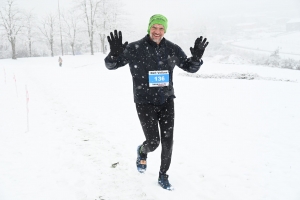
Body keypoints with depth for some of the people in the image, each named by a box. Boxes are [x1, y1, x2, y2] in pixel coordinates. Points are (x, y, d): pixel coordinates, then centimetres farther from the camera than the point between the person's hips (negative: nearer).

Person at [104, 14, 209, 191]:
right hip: (145, 103, -3)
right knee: (153, 142, -6)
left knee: (168, 142, 5)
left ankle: (163, 176, 26)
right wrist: (115, 53, -30)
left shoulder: (172, 49, -2)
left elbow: (191, 68, 7)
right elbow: (111, 65, -7)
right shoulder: (135, 48, -10)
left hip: (166, 101, 3)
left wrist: (197, 57, -15)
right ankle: (142, 152, 33)